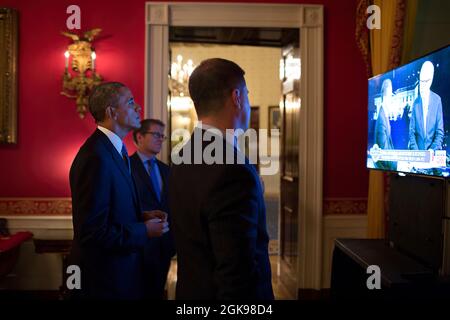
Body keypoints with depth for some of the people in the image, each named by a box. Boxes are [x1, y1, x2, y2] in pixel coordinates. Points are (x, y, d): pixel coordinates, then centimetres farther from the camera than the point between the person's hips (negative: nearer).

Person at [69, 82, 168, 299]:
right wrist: (145, 231, -16)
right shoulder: (96, 157, -23)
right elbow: (92, 231, -26)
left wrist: (142, 217, 1)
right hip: (103, 279, -9)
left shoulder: (114, 150, 6)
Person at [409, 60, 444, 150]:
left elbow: (440, 131, 1)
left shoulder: (437, 100, 1)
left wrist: (432, 149, -10)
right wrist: (416, 151, -8)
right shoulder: (416, 102, 5)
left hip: (433, 152, -1)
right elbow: (412, 131, 4)